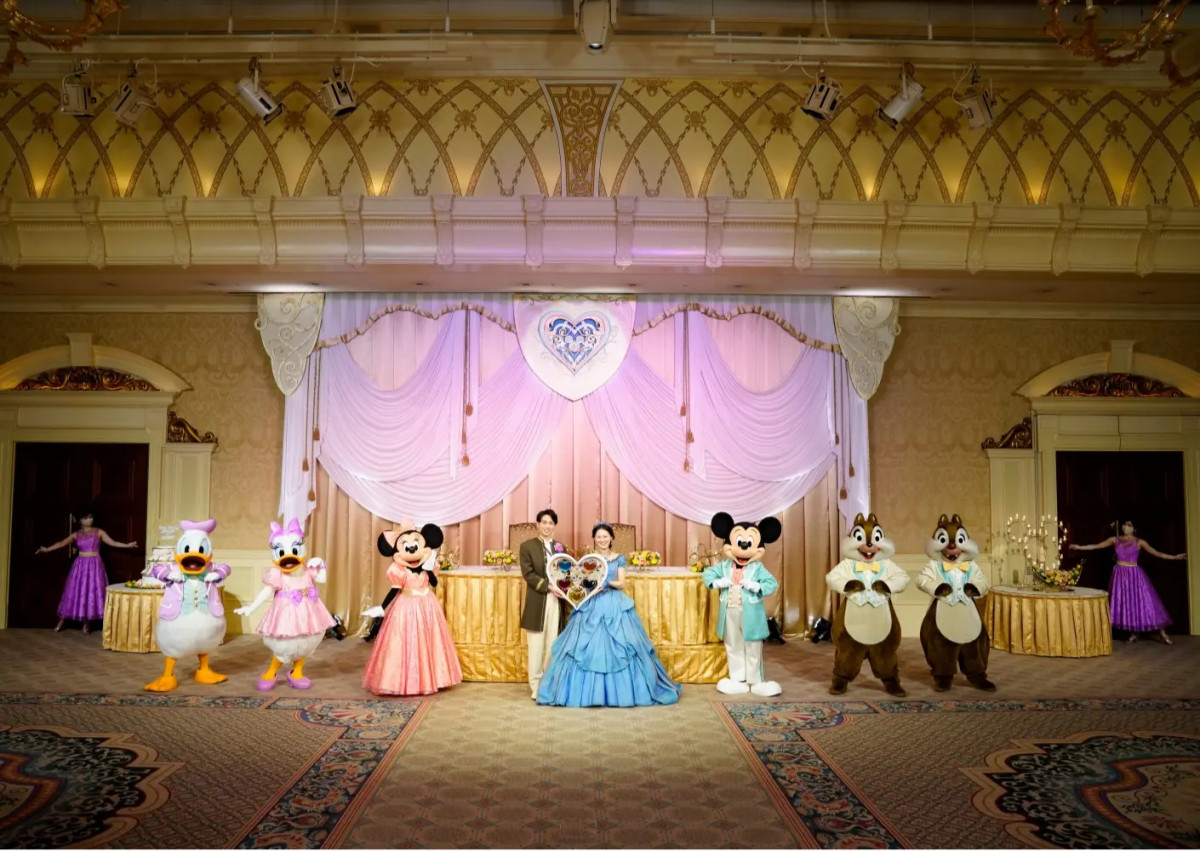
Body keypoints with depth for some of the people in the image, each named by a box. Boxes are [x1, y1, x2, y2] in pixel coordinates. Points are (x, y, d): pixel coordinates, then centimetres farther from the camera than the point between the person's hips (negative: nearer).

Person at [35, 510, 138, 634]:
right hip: (80, 565, 1)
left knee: (92, 591, -2)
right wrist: (47, 549, -5)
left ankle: (86, 624, 8)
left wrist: (127, 545, -12)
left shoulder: (99, 532, 3)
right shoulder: (76, 534, 7)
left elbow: (112, 542, -2)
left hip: (94, 565, -1)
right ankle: (62, 621, 14)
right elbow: (62, 543, 4)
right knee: (76, 591, 1)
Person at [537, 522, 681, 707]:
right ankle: (589, 691, 4)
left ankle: (618, 691, 6)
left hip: (615, 606, 0)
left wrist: (607, 582, -16)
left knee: (618, 647, -4)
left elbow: (622, 584, 1)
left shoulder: (619, 558, 6)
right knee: (589, 648, -4)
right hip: (592, 606, 0)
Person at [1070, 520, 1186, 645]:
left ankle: (1162, 633, 4)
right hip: (1120, 574, 2)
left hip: (1134, 574, -2)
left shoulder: (1139, 542, 0)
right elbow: (1096, 546, 7)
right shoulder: (1115, 540, 5)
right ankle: (1133, 633, 13)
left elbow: (1156, 553, -2)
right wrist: (1079, 547, 4)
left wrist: (1175, 557, -10)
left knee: (1141, 601, -5)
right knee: (1123, 602, 2)